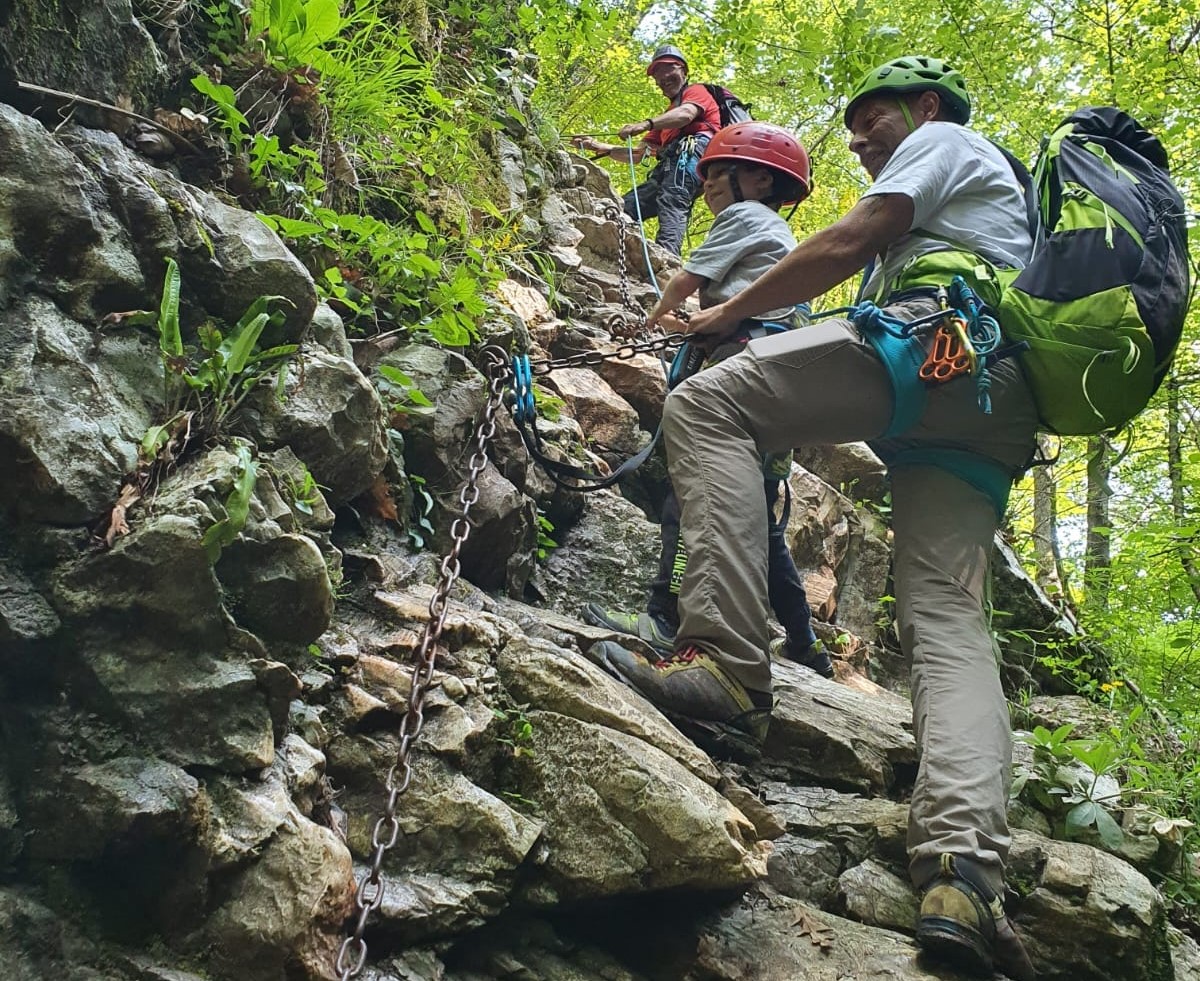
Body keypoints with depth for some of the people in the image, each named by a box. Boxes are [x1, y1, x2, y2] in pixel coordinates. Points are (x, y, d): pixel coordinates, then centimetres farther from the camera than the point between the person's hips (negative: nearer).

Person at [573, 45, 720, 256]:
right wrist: (599, 147, 23)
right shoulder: (666, 117, 40)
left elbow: (686, 114, -10)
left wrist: (645, 124, -26)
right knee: (624, 207, -3)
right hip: (668, 166, 9)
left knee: (671, 203, -34)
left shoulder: (696, 92, 17)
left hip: (692, 153, -9)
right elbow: (637, 155, 34)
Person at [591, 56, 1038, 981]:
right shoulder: (1002, 188, 44)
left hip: (934, 342, -8)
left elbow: (844, 249, 3)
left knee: (707, 404, -14)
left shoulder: (941, 141, 17)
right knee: (948, 620, -9)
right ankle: (964, 874, -28)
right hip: (999, 410, 8)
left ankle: (726, 662, -29)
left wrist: (726, 315, 10)